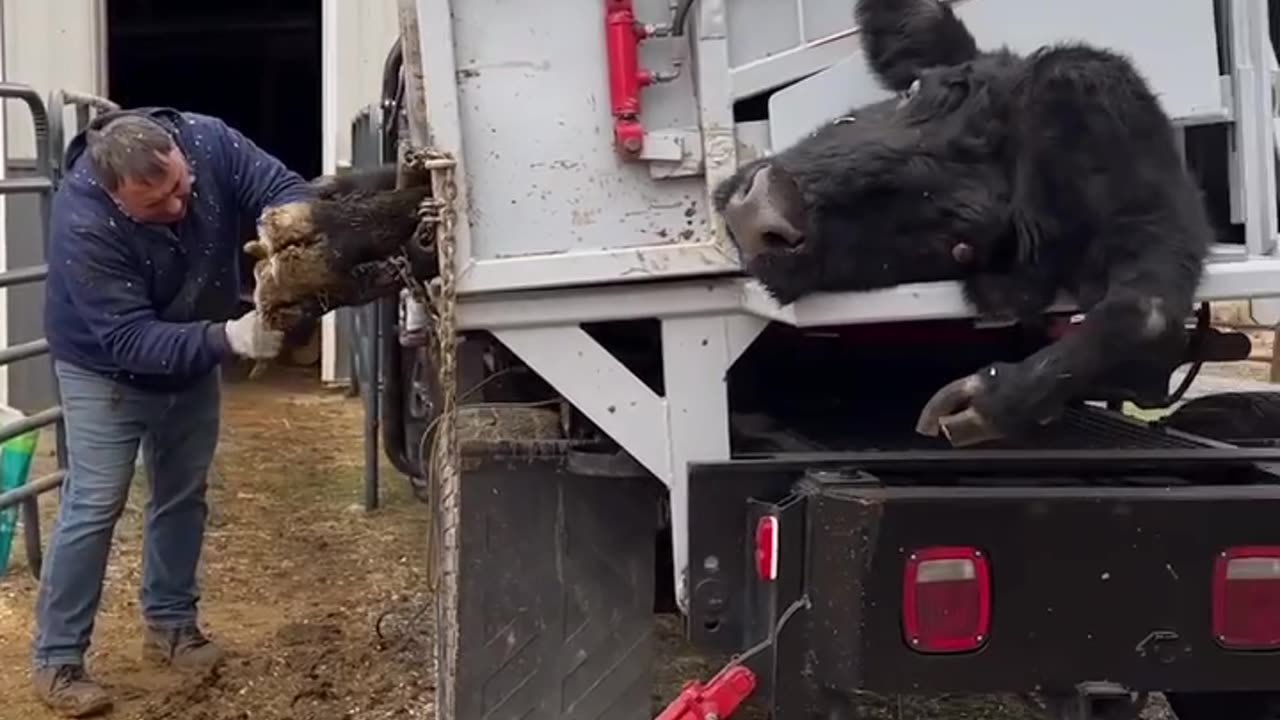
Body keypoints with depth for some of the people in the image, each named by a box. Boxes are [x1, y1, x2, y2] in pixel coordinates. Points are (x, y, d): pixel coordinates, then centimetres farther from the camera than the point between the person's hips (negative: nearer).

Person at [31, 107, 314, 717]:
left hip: (193, 359, 5)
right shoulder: (83, 223, -38)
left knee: (183, 495, 14)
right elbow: (130, 340, -37)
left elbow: (286, 189, -22)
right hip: (105, 370, -5)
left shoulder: (208, 141, -26)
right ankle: (56, 658, 8)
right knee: (94, 506, -5)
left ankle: (170, 623, 31)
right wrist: (230, 338, -50)